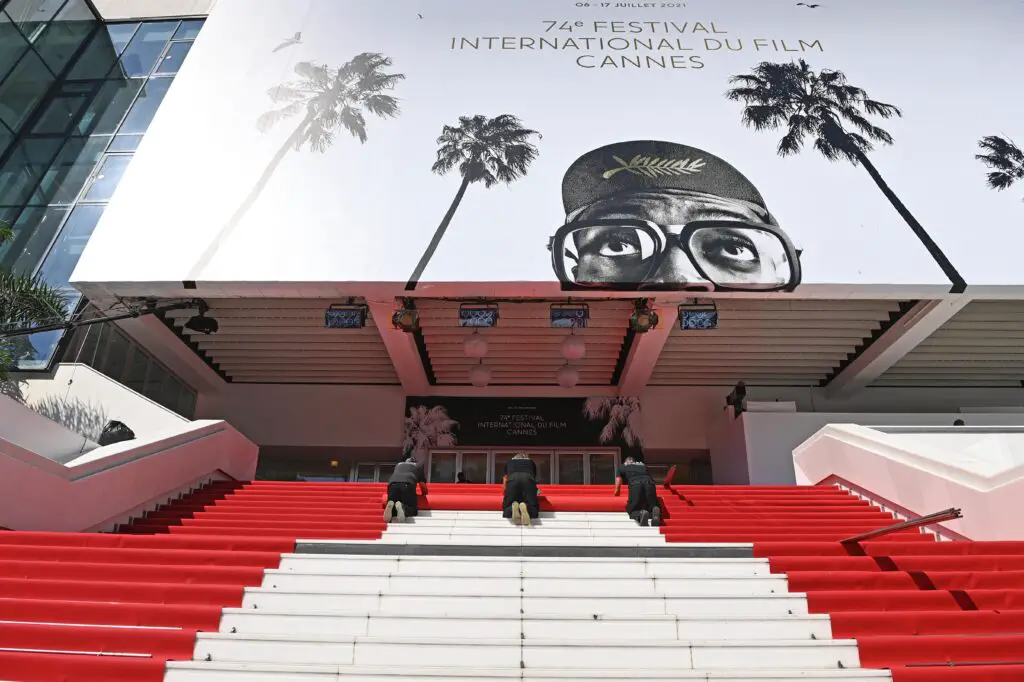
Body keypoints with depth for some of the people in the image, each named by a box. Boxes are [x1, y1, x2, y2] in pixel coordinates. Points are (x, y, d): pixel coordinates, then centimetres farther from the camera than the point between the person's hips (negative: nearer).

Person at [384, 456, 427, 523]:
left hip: (393, 484, 3)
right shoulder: (418, 466, 34)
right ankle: (402, 508, -33)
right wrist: (424, 494, 56)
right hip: (408, 484, -3)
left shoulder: (398, 465, 42)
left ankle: (391, 505, -30)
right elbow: (423, 485, 36)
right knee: (413, 510, 0)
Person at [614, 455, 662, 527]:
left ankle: (641, 514, -28)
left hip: (635, 484, -2)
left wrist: (616, 495, 47)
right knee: (653, 506, 16)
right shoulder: (643, 465, 39)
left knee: (632, 510, 8)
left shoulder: (622, 467, 31)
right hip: (649, 483, 2)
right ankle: (655, 513, -21)